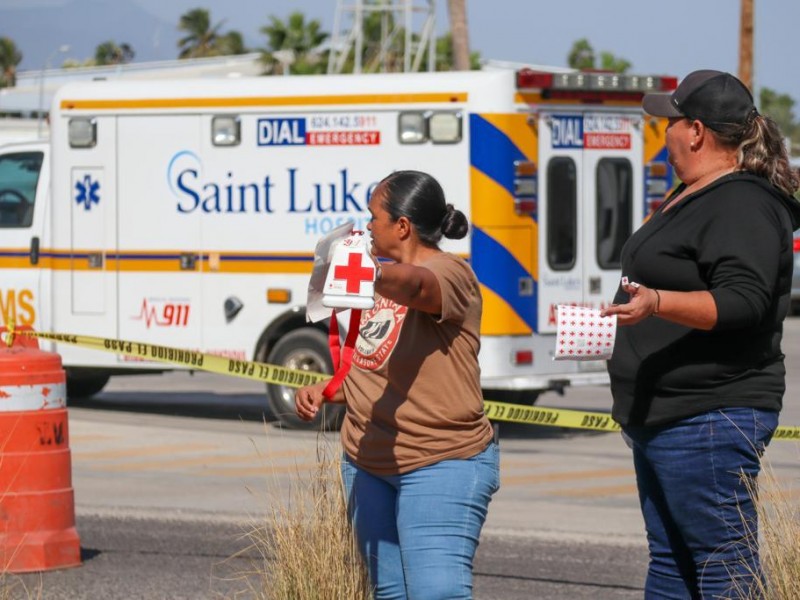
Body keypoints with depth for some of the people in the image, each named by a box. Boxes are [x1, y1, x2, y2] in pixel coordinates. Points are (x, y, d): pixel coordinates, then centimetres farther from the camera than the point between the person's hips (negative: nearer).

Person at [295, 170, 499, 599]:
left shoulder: (449, 273, -10)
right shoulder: (384, 284, 18)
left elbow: (414, 285, -35)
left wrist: (377, 274, -57)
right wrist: (324, 391, 6)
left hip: (441, 466, -8)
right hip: (368, 464, 8)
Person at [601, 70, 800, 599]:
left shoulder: (742, 204, -16)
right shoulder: (691, 197, 17)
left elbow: (743, 301, -27)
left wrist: (657, 303, -38)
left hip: (709, 418, -11)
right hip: (665, 417, 11)